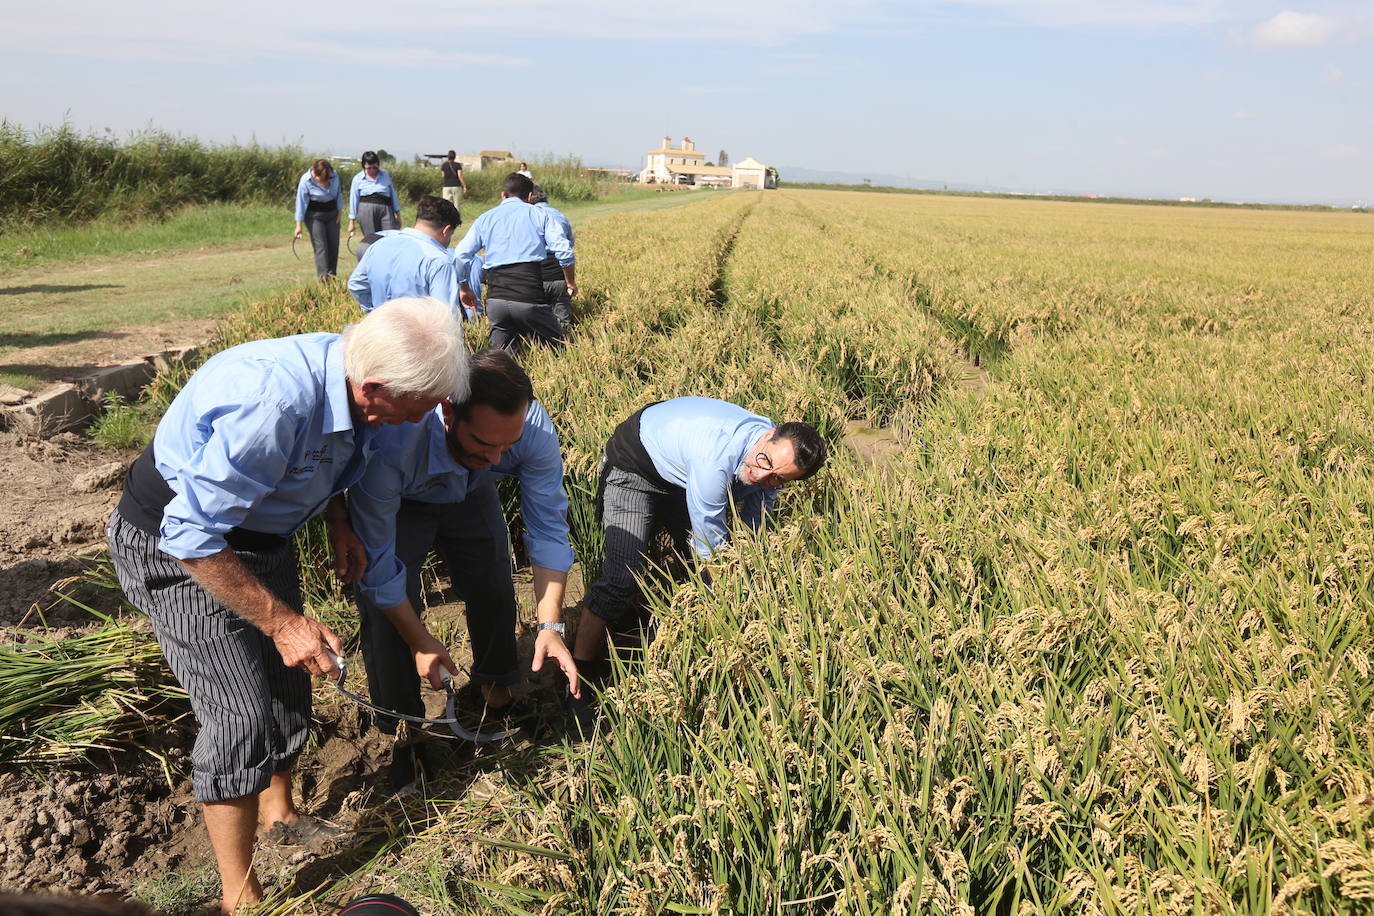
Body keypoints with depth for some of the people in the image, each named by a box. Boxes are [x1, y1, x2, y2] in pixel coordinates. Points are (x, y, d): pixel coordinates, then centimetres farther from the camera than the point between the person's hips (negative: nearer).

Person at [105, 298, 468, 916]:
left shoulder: (350, 378, -15)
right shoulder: (275, 402, -40)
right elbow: (191, 537, -32)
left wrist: (338, 522, -3)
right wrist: (282, 621, -26)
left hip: (259, 531, 8)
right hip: (172, 543, -7)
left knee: (288, 685, 16)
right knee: (241, 714, -9)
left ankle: (278, 812, 42)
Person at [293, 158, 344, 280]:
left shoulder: (334, 175, -9)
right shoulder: (305, 181, -19)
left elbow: (338, 193, 7)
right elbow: (301, 203, -16)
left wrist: (340, 212, 6)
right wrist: (299, 225, -15)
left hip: (332, 215, 5)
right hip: (314, 216, -5)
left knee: (334, 245, 6)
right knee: (320, 246, -11)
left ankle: (332, 276, 18)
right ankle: (324, 279, -13)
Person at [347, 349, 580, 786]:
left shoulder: (534, 428, -37)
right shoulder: (391, 443, -46)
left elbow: (548, 527, -23)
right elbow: (377, 563, -33)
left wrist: (550, 625, -28)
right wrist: (421, 643, -25)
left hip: (470, 495, 3)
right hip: (395, 503, -3)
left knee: (495, 593, 6)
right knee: (388, 618, -9)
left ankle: (498, 700, 33)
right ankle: (405, 735, 14)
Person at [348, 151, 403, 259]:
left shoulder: (386, 175, 11)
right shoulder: (358, 179, 6)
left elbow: (393, 194, 16)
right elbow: (353, 200, 8)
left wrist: (398, 215, 16)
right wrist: (352, 222, 7)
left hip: (385, 209, 1)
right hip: (366, 210, -1)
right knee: (370, 241, -2)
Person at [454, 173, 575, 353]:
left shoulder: (485, 218, 18)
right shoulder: (538, 214, 12)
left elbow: (461, 255, 10)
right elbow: (564, 250, 2)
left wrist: (465, 289, 25)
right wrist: (571, 282, 17)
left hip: (495, 298, 3)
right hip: (529, 298, -3)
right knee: (559, 348, 10)